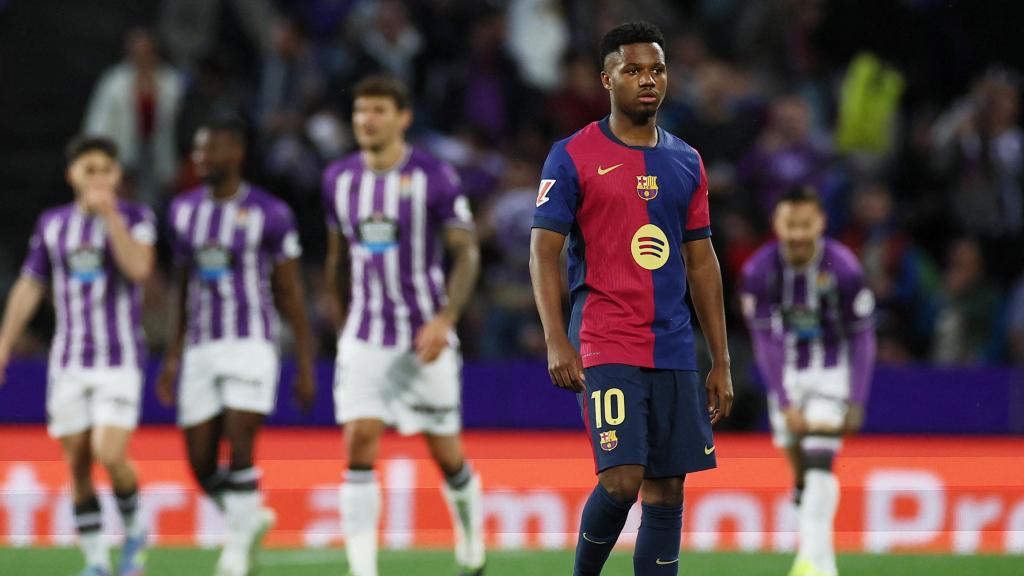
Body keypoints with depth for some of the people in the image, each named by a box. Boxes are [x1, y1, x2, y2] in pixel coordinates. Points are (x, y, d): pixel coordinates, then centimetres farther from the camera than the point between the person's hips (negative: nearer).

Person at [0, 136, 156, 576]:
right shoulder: (52, 224, 7)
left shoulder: (136, 217, -2)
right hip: (69, 364, 3)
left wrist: (109, 214, -23)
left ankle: (134, 532, 11)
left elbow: (139, 268, -20)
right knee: (78, 465, 1)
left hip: (121, 361, -3)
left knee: (110, 455, -16)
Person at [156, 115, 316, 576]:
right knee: (201, 464, 2)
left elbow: (290, 293, 0)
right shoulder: (184, 211, 11)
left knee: (239, 447, -17)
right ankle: (252, 519, 29)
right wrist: (174, 355, 19)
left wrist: (306, 365, -1)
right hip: (201, 348, 5)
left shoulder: (269, 214, -4)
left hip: (251, 344, -5)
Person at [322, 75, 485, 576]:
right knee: (359, 443, -12)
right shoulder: (340, 179, 5)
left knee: (446, 453, 5)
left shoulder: (434, 178, -8)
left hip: (424, 337, -3)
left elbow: (466, 253, -6)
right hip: (364, 340, 3)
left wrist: (445, 319, -19)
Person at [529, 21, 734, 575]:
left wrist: (721, 362, 13)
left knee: (667, 493, 3)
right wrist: (556, 343, -17)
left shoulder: (686, 162, 13)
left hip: (674, 352, 5)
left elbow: (702, 262, 17)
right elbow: (543, 252, -5)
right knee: (622, 479, -16)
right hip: (605, 347, -5)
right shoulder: (573, 157, -2)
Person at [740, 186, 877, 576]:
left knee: (819, 464, -18)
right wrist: (784, 404, -16)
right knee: (800, 470, 6)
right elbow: (765, 341, -11)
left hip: (832, 371, -3)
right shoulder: (759, 270, -15)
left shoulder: (843, 269, -20)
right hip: (787, 373, 3)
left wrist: (856, 402, -14)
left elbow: (862, 339, -11)